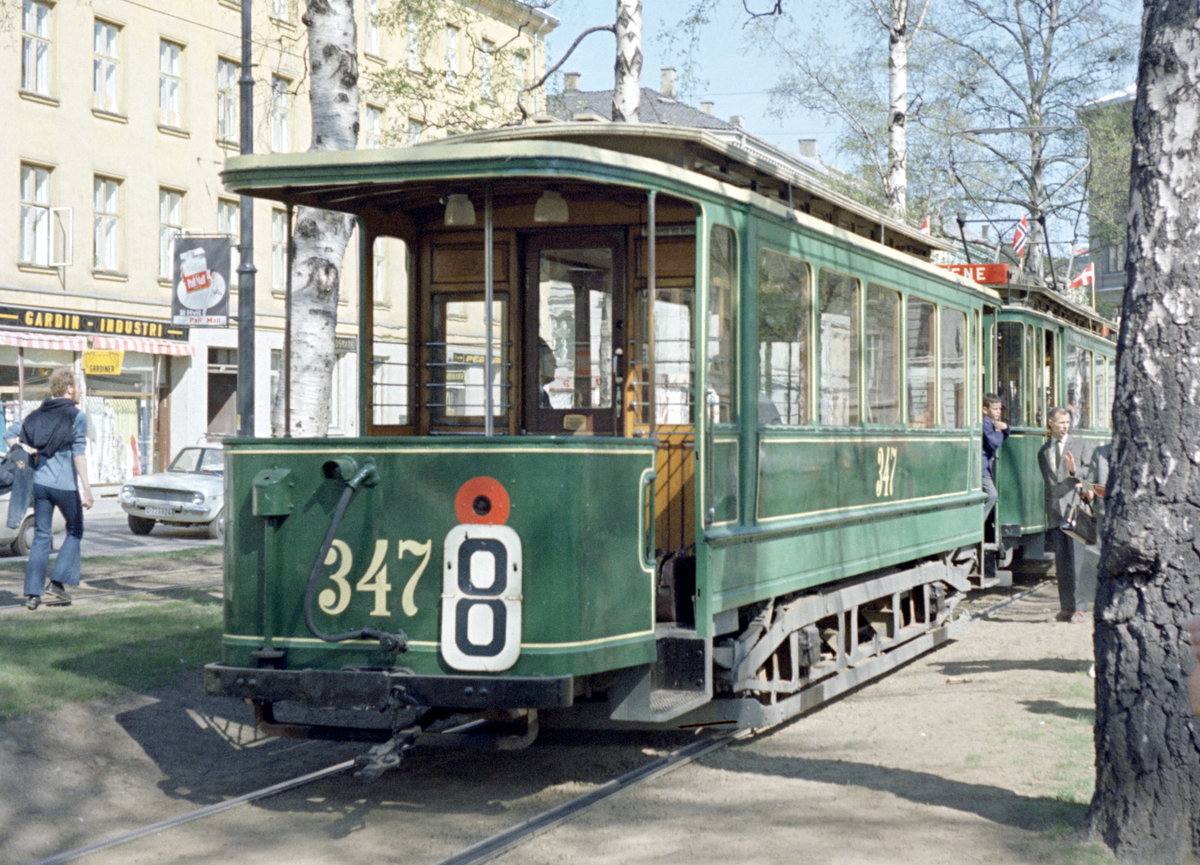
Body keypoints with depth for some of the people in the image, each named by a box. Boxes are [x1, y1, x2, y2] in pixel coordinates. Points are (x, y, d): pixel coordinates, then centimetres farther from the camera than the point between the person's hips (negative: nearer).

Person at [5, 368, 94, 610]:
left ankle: (32, 593, 3)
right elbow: (79, 454, -12)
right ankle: (57, 582, 3)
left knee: (41, 536, 8)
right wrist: (86, 488, -13)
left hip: (40, 482, 5)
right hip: (65, 484, -5)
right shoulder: (77, 416, -6)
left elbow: (9, 433, 12)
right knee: (75, 531, 14)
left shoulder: (39, 414, 12)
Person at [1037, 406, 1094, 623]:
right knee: (1062, 563, 4)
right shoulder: (1043, 452, 18)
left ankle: (1080, 608, -6)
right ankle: (1066, 607, 9)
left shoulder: (1081, 445, 7)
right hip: (1055, 513, 4)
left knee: (1077, 560, -8)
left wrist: (1075, 471, -18)